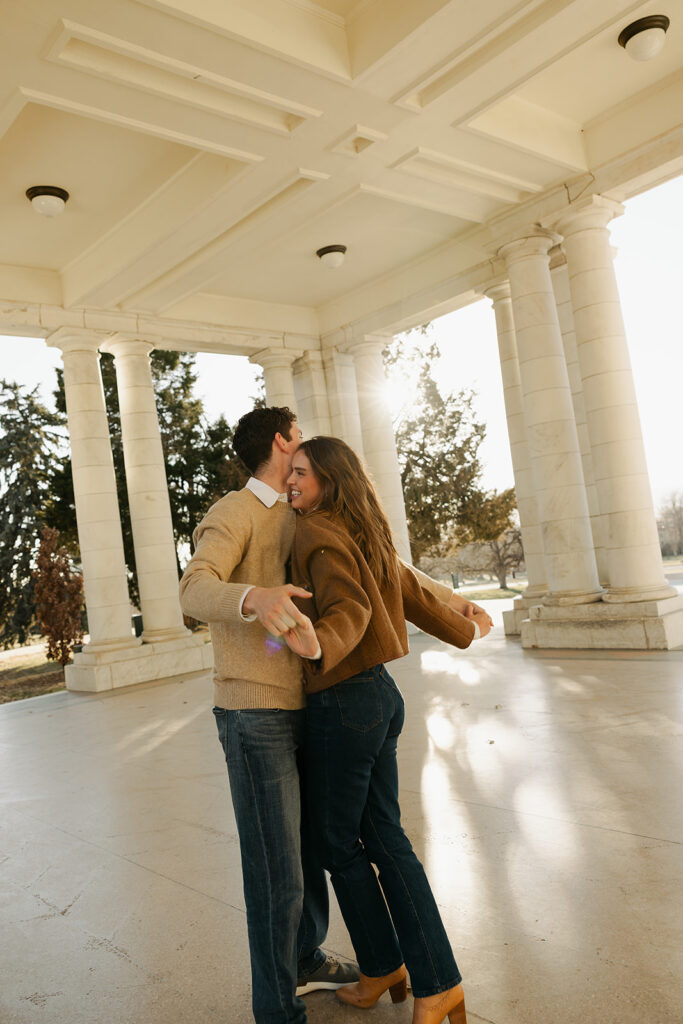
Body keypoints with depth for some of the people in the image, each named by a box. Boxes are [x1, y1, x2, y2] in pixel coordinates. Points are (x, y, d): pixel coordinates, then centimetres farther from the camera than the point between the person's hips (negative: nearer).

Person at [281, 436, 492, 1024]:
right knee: (383, 835, 14)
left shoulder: (317, 532, -14)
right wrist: (465, 632, 33)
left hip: (343, 704, -9)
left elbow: (348, 607, -27)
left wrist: (318, 645, -48)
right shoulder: (365, 535, 11)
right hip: (381, 693, 9)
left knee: (338, 843, 10)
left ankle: (382, 968, 28)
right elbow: (414, 596, 18)